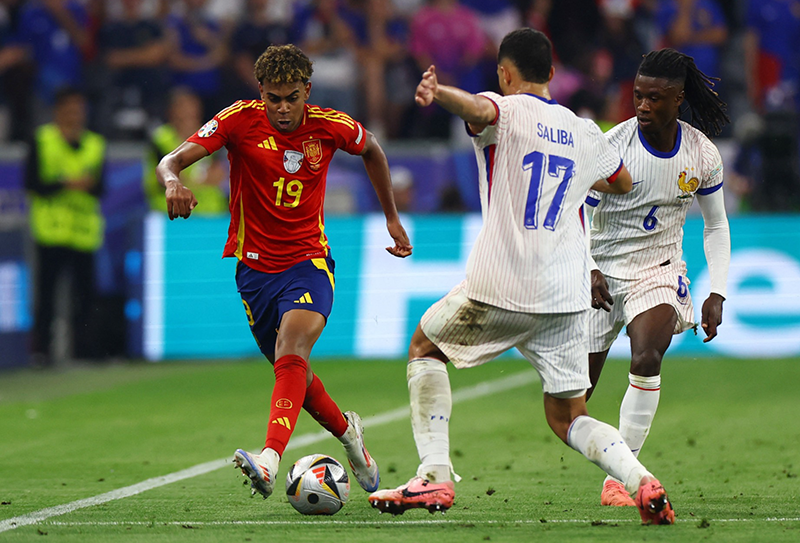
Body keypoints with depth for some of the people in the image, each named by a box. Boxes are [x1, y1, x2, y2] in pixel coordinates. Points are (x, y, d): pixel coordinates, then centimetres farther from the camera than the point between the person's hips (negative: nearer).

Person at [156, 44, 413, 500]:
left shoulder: (330, 126, -7)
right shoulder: (240, 120, -10)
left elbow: (372, 150, 17)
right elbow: (172, 160, -19)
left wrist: (392, 218, 20)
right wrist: (173, 182, -43)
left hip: (308, 261, -2)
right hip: (255, 268, 2)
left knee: (291, 353, -28)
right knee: (294, 373, 13)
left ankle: (270, 460, -45)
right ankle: (346, 431, 43)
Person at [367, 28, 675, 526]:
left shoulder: (506, 111, 0)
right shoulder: (586, 133, 16)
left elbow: (478, 109, -26)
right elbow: (623, 184, 35)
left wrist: (436, 92, -47)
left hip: (500, 289, -4)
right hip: (568, 298, 4)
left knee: (425, 348, 22)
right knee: (568, 418, 14)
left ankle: (435, 476, 9)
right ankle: (641, 480, -14)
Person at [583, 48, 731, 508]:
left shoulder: (702, 153, -6)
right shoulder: (613, 147, -15)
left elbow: (717, 226, 7)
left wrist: (717, 294, 0)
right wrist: (589, 271, -23)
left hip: (659, 271, 1)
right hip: (603, 269, 0)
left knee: (647, 359, -27)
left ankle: (619, 476, -21)